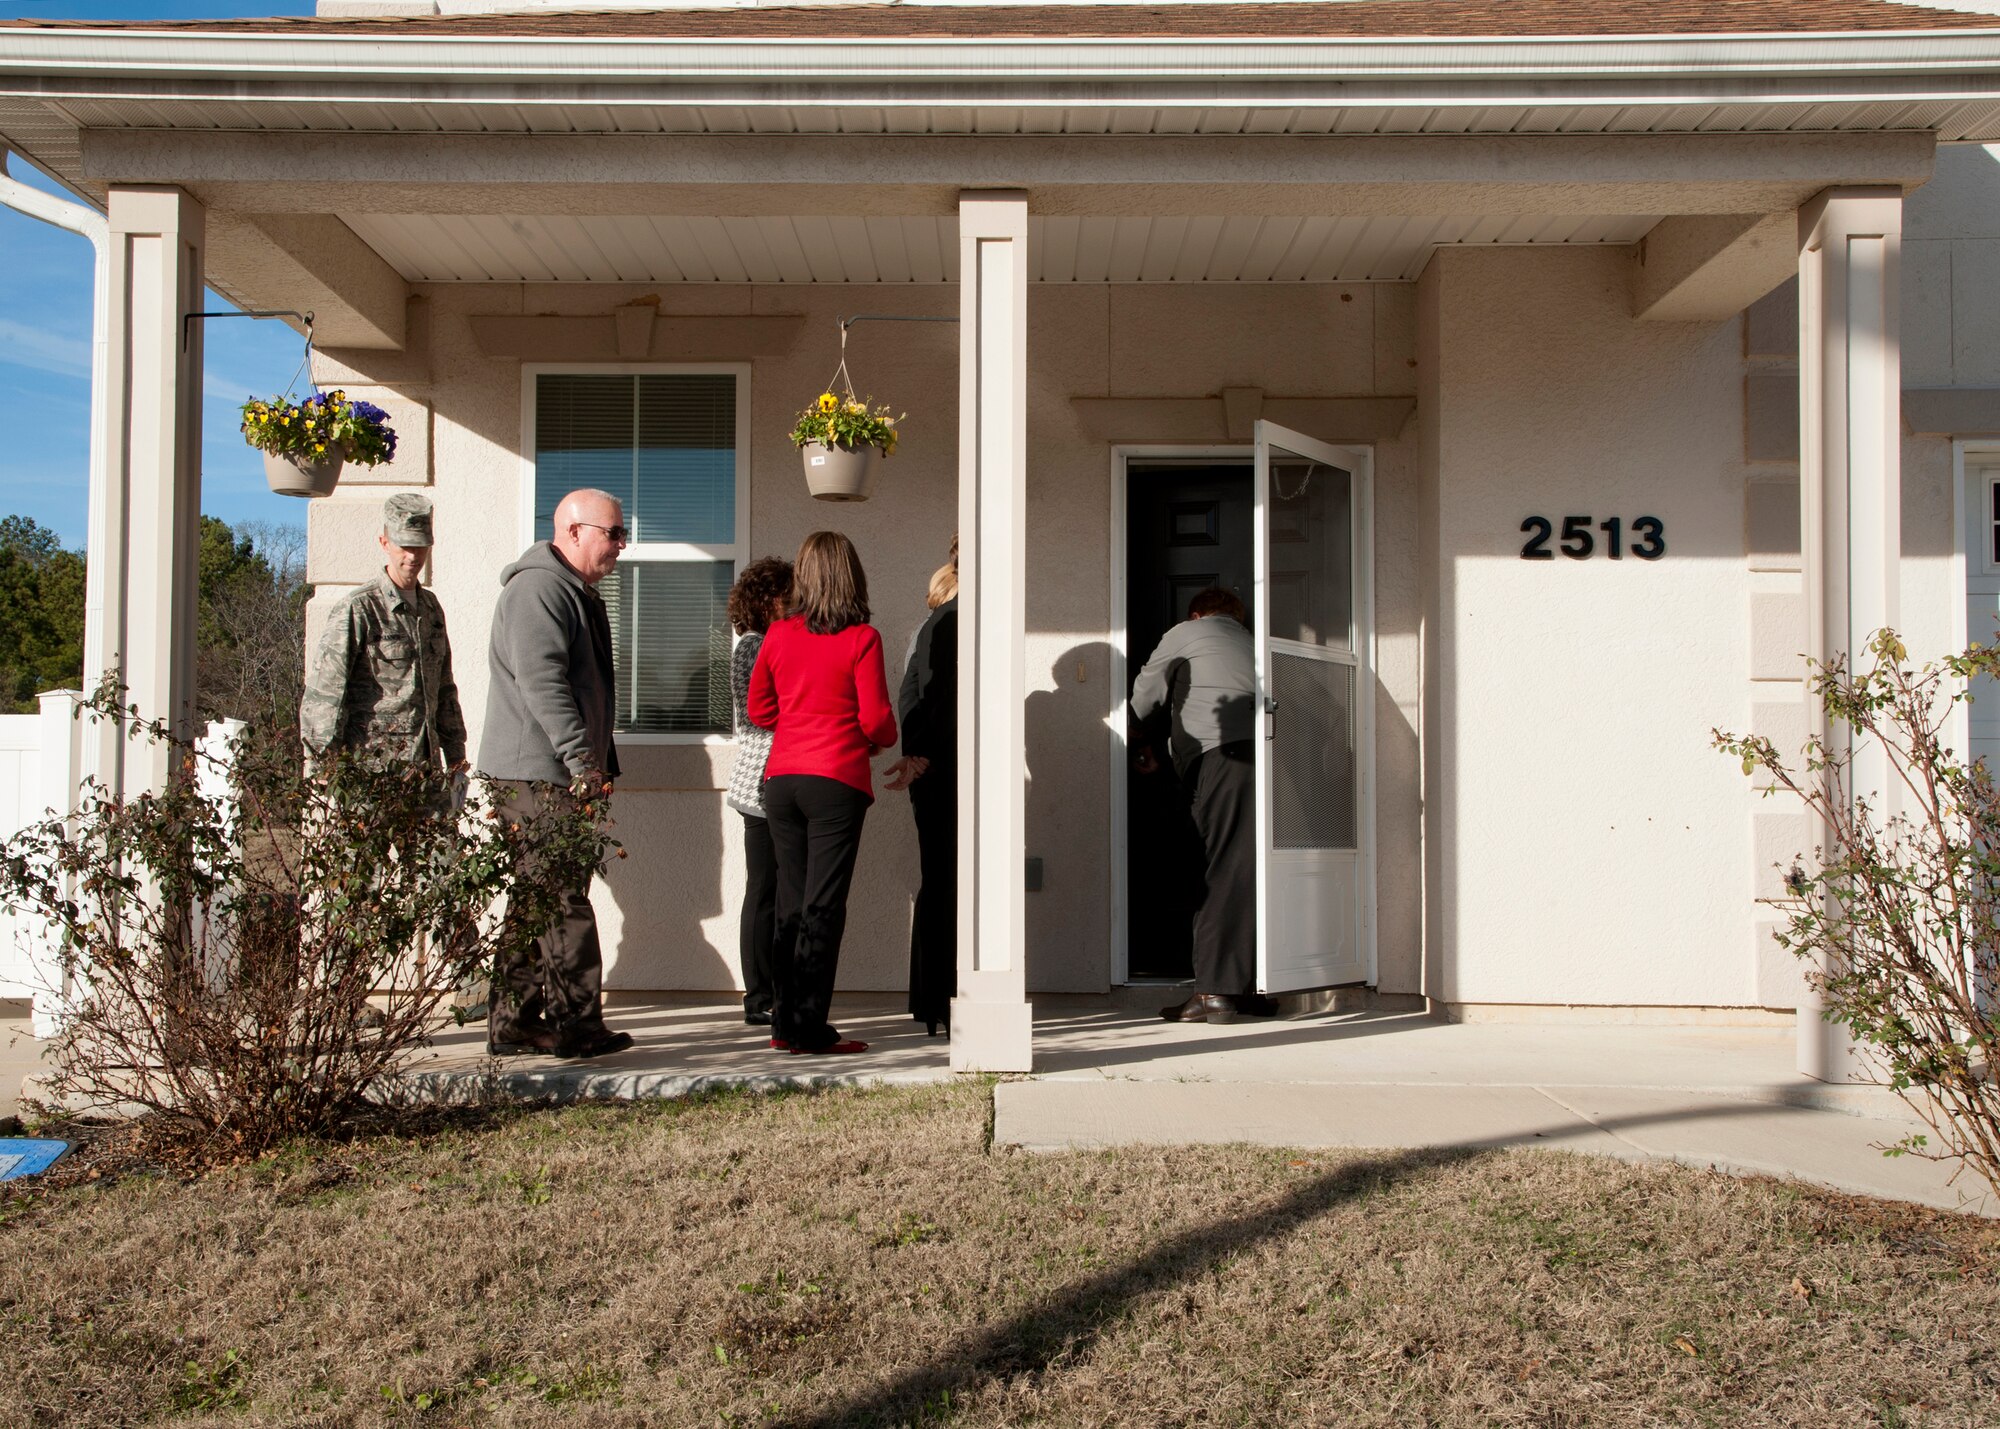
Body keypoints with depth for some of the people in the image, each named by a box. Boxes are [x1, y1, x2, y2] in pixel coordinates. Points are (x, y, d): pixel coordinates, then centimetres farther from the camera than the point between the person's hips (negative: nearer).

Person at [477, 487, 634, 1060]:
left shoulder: (578, 592, 22)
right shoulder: (537, 588, -12)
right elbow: (541, 682, -23)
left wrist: (604, 762, 23)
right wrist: (583, 761, -26)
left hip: (564, 775, 11)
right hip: (538, 774, -10)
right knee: (562, 901, -8)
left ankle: (514, 1024, 17)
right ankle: (578, 1026, -3)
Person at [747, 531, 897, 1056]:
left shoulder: (779, 635, 6)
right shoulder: (860, 639, -7)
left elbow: (759, 708, 12)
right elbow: (876, 719, -7)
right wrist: (885, 740, 14)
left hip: (781, 779, 5)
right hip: (837, 781, -4)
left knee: (791, 904, 12)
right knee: (823, 906, -1)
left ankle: (786, 1022, 16)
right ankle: (809, 1027, -1)